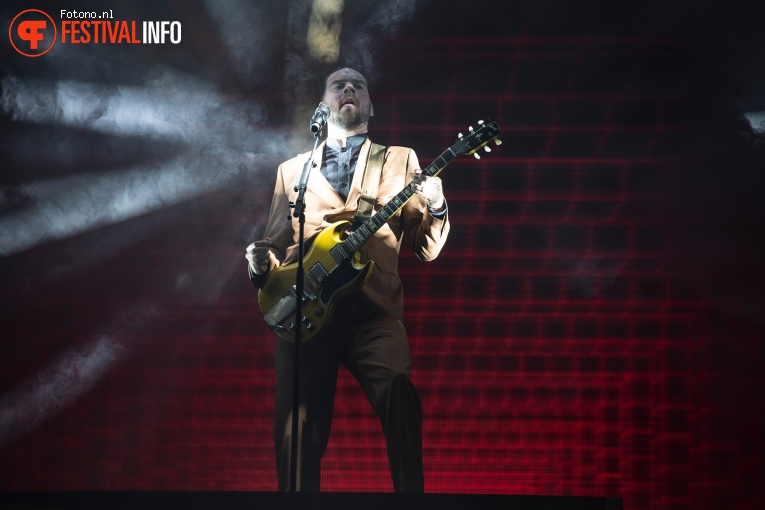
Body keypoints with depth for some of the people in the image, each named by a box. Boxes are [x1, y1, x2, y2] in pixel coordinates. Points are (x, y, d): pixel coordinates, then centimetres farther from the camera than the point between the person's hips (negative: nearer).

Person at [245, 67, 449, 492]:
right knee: (298, 433, -4)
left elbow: (425, 247, 11)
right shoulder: (291, 170, 21)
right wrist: (261, 262, -2)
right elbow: (276, 242, 21)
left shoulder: (400, 161, 17)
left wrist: (436, 209, -10)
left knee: (398, 394, -26)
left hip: (374, 309, -2)